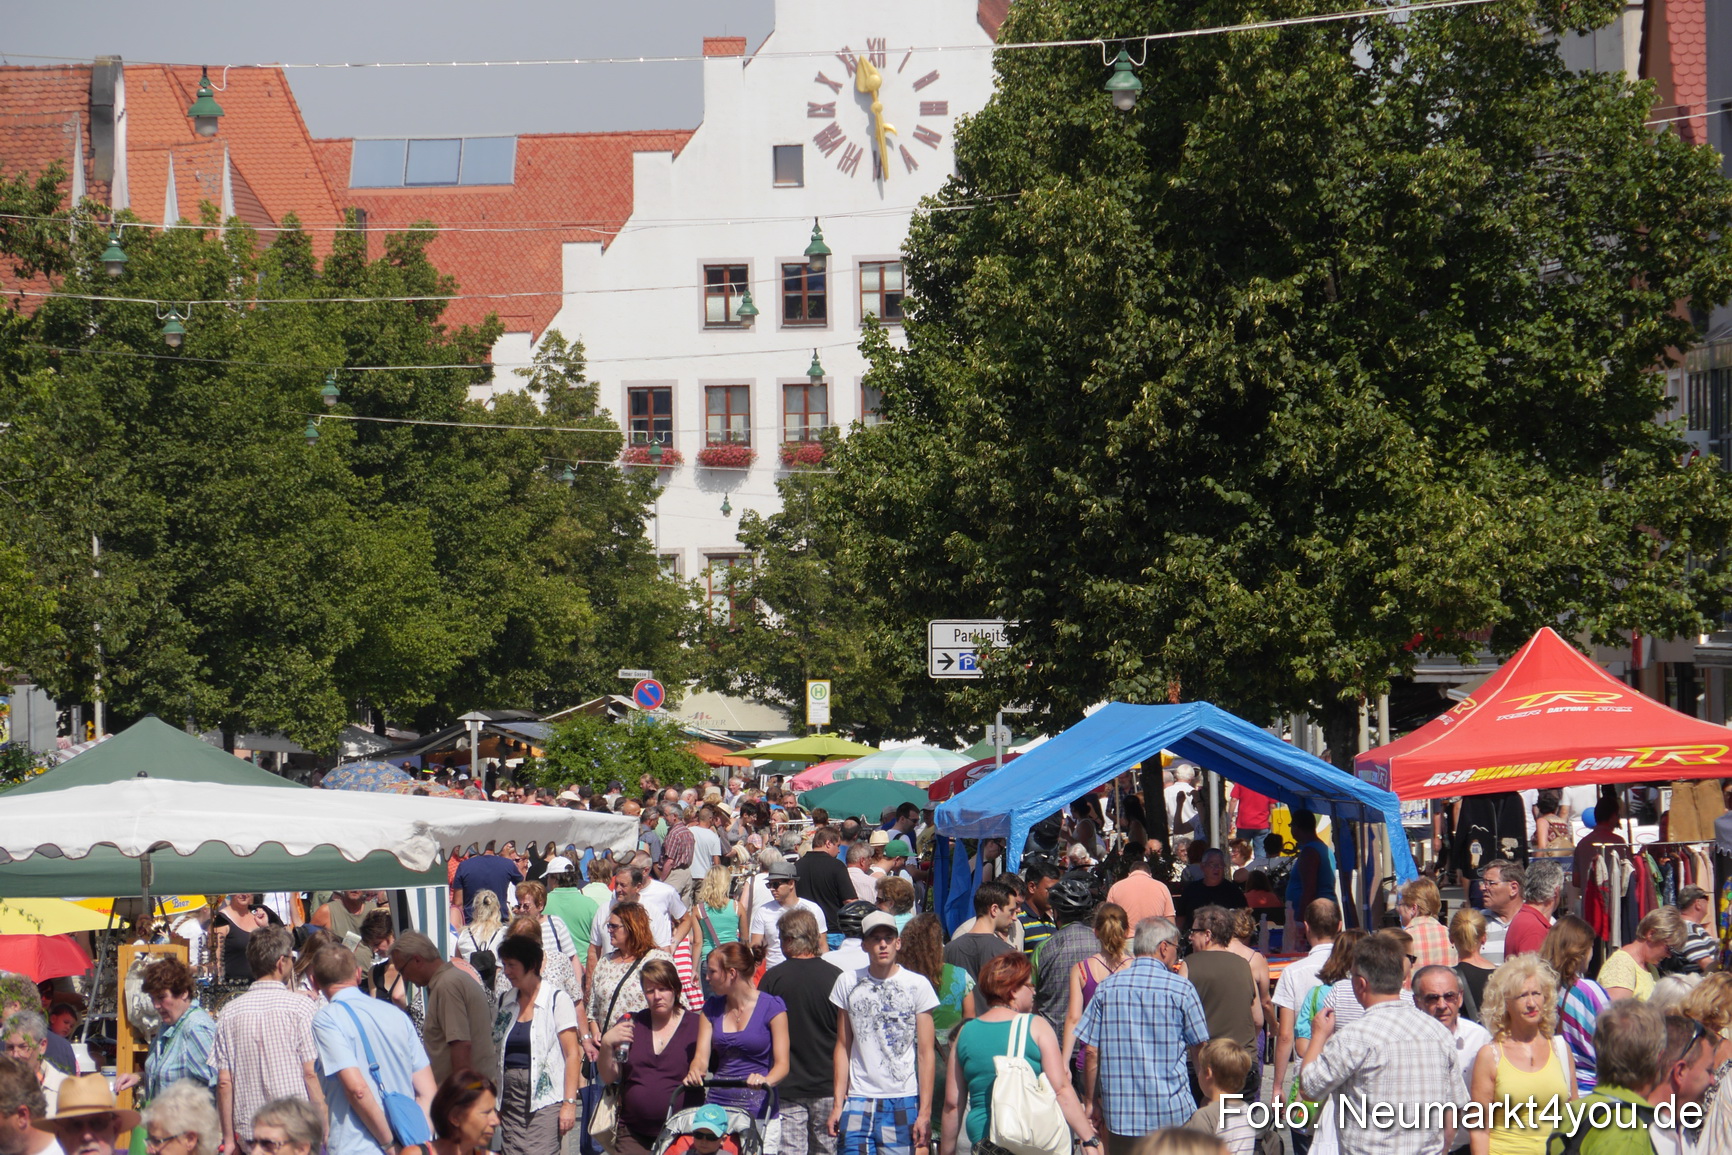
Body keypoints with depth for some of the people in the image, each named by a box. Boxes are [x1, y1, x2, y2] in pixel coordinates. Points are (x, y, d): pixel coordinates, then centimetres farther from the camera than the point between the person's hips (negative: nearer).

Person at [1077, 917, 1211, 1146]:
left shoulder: (1107, 988, 3)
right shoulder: (1181, 990, -4)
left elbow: (1092, 1051, 2)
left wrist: (1091, 1101, 11)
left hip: (1120, 1112, 2)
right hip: (1172, 1114, -2)